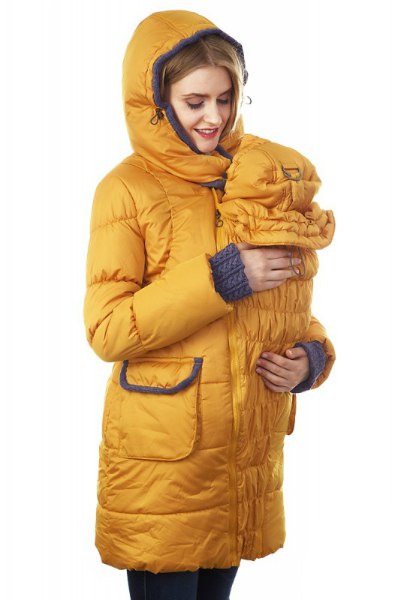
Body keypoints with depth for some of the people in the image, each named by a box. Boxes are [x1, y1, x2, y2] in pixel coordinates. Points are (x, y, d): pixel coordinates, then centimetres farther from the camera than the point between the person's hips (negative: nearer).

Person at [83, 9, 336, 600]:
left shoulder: (256, 176, 8)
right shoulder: (127, 189, -8)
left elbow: (285, 305, 17)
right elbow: (107, 330, -17)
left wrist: (310, 355, -4)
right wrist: (220, 279, -21)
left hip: (249, 455, 5)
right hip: (161, 460, -5)